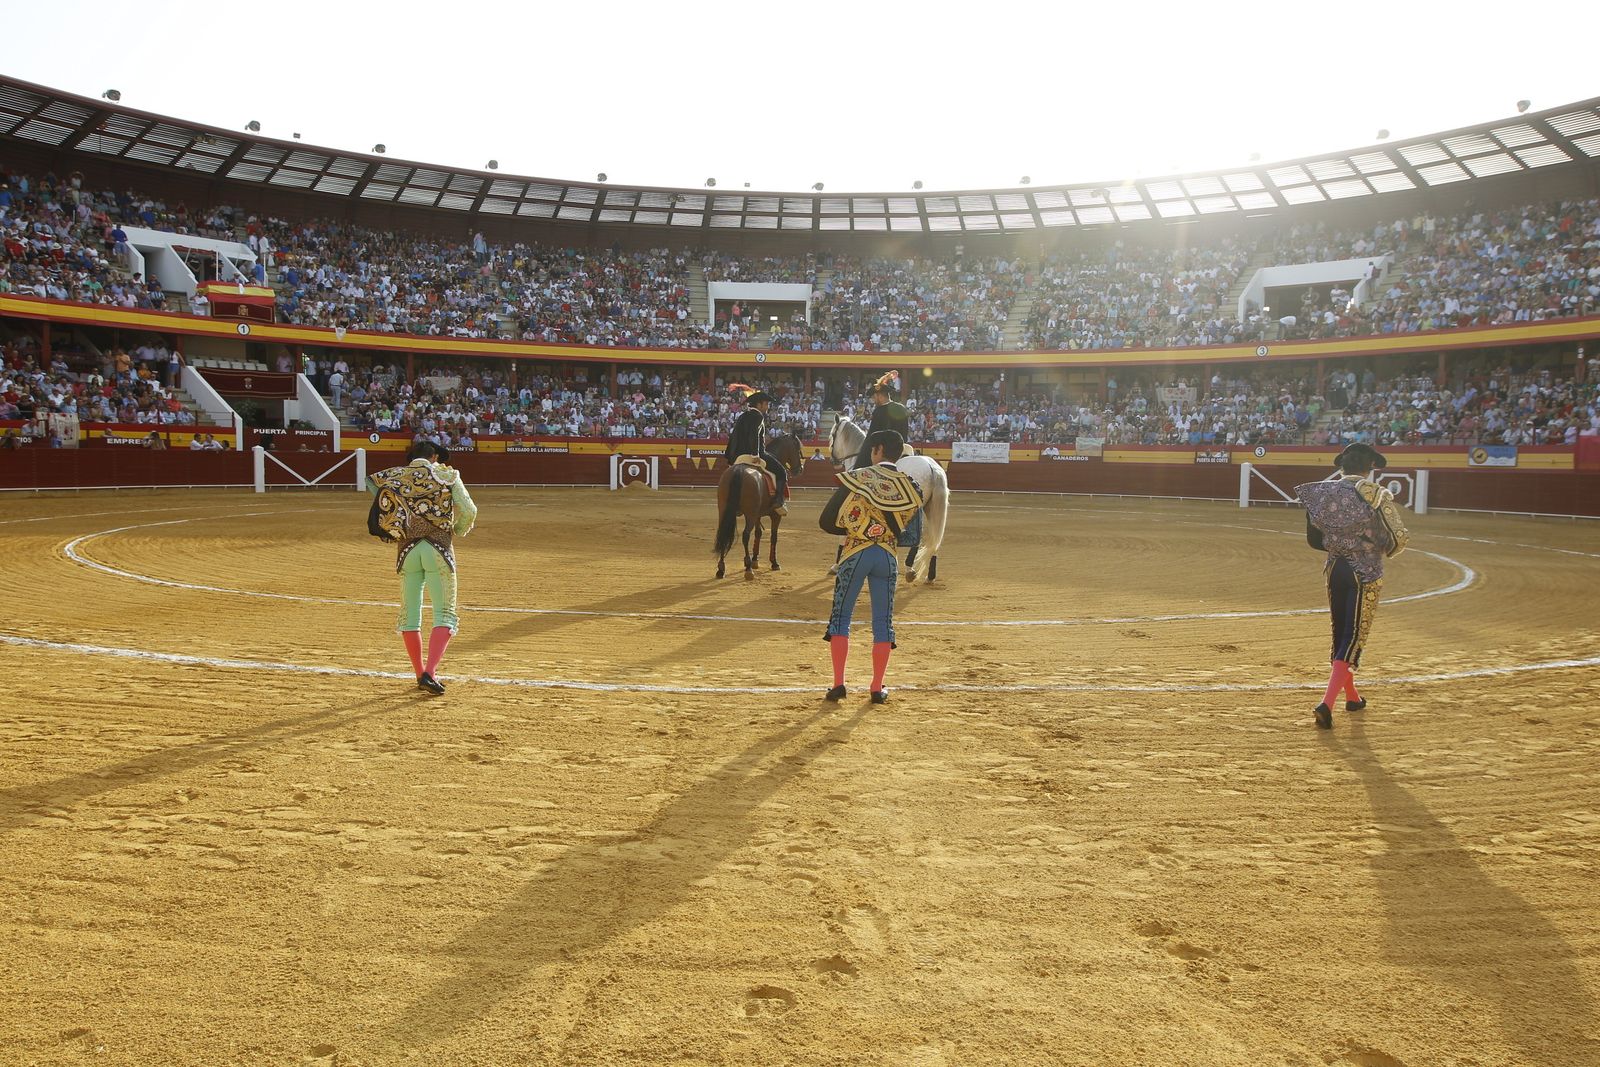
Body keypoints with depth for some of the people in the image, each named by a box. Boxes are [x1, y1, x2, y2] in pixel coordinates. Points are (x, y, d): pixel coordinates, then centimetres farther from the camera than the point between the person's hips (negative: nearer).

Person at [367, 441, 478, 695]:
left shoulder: (393, 477, 11)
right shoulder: (447, 474, 4)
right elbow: (468, 511, -2)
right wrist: (455, 534, 14)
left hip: (407, 549, 3)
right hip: (439, 549, -3)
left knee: (409, 614, 14)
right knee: (444, 614, 0)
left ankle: (420, 674, 19)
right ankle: (429, 673, -15)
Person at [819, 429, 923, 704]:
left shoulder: (855, 478, -5)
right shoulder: (910, 487, 2)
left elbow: (826, 522, -3)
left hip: (855, 554, -2)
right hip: (888, 556, 2)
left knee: (841, 618, 10)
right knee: (883, 622, 11)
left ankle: (838, 684, 6)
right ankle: (877, 689, 13)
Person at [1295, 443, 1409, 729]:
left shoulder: (1323, 493, 0)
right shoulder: (1375, 495, -11)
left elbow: (1314, 540, 4)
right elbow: (1396, 541, -11)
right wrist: (1373, 548, 11)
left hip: (1334, 569, 5)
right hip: (1366, 574, -5)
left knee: (1340, 633, 19)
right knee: (1354, 638, -3)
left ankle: (1351, 696, 35)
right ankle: (1327, 704, -16)